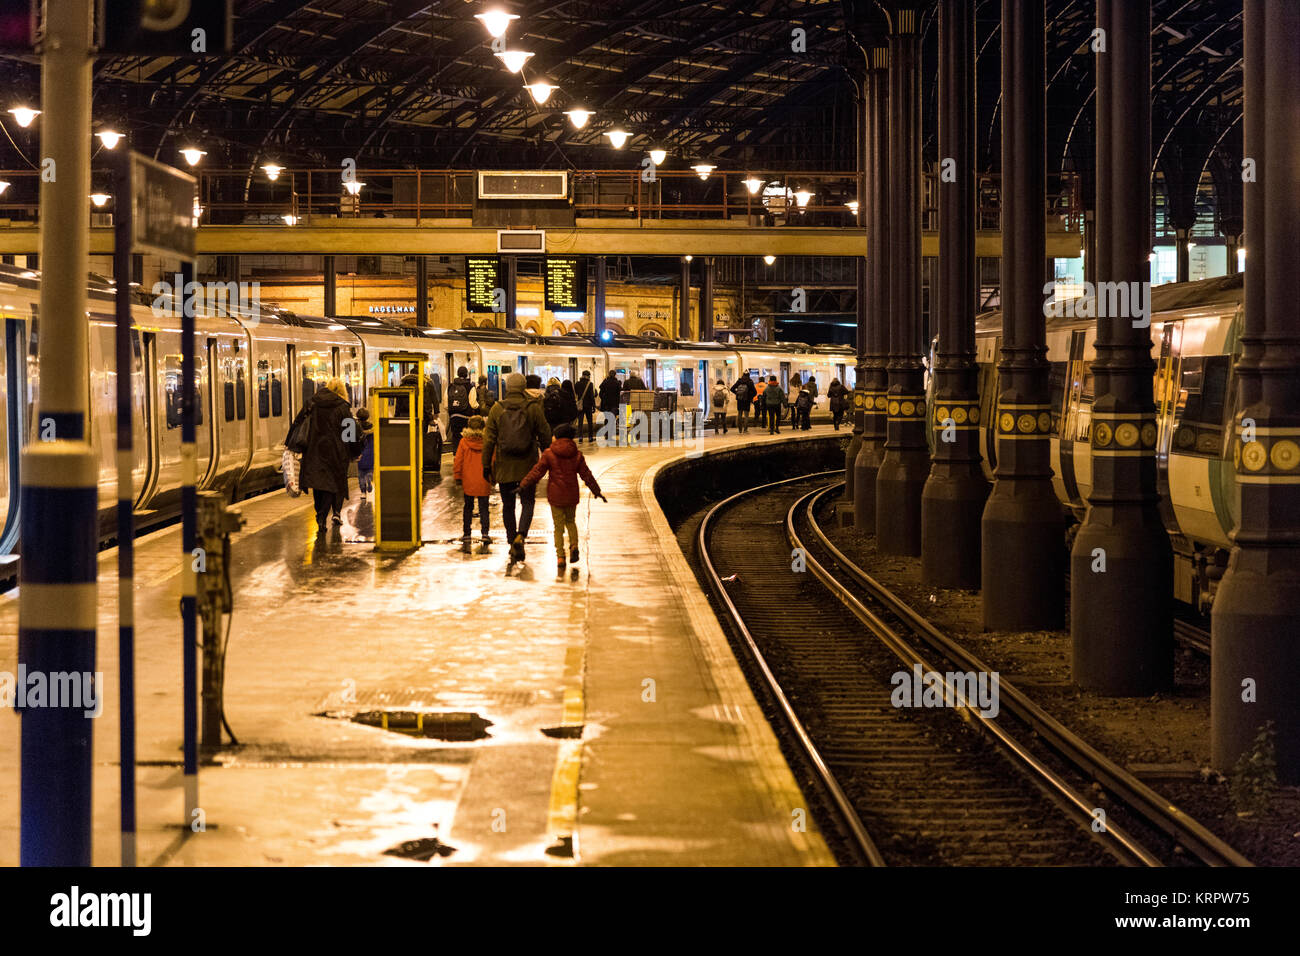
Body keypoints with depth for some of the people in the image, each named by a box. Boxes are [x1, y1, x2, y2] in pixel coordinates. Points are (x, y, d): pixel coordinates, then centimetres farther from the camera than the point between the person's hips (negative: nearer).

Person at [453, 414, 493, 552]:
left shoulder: (464, 442, -6)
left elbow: (458, 461, -2)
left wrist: (457, 478, 8)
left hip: (468, 482, 0)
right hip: (484, 483, 0)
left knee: (468, 508, 12)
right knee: (484, 508, 6)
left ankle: (466, 537, 8)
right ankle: (485, 535, -9)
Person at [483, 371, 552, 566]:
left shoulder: (497, 409, -3)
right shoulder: (533, 408, -5)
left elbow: (489, 440, -1)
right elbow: (545, 436, 0)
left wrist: (486, 466, 6)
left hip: (504, 467, 1)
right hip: (527, 466, -1)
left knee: (508, 506, 12)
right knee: (528, 502, 7)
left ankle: (513, 543, 14)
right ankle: (520, 536, -16)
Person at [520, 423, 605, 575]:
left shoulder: (549, 454, -6)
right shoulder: (577, 455, 1)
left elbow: (537, 471, -8)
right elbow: (586, 474, 5)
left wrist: (523, 485, -1)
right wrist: (596, 491, 14)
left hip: (555, 496, -2)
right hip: (572, 495, 2)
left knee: (558, 527, 4)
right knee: (570, 521, 22)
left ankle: (560, 556, -3)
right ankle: (574, 546, -1)